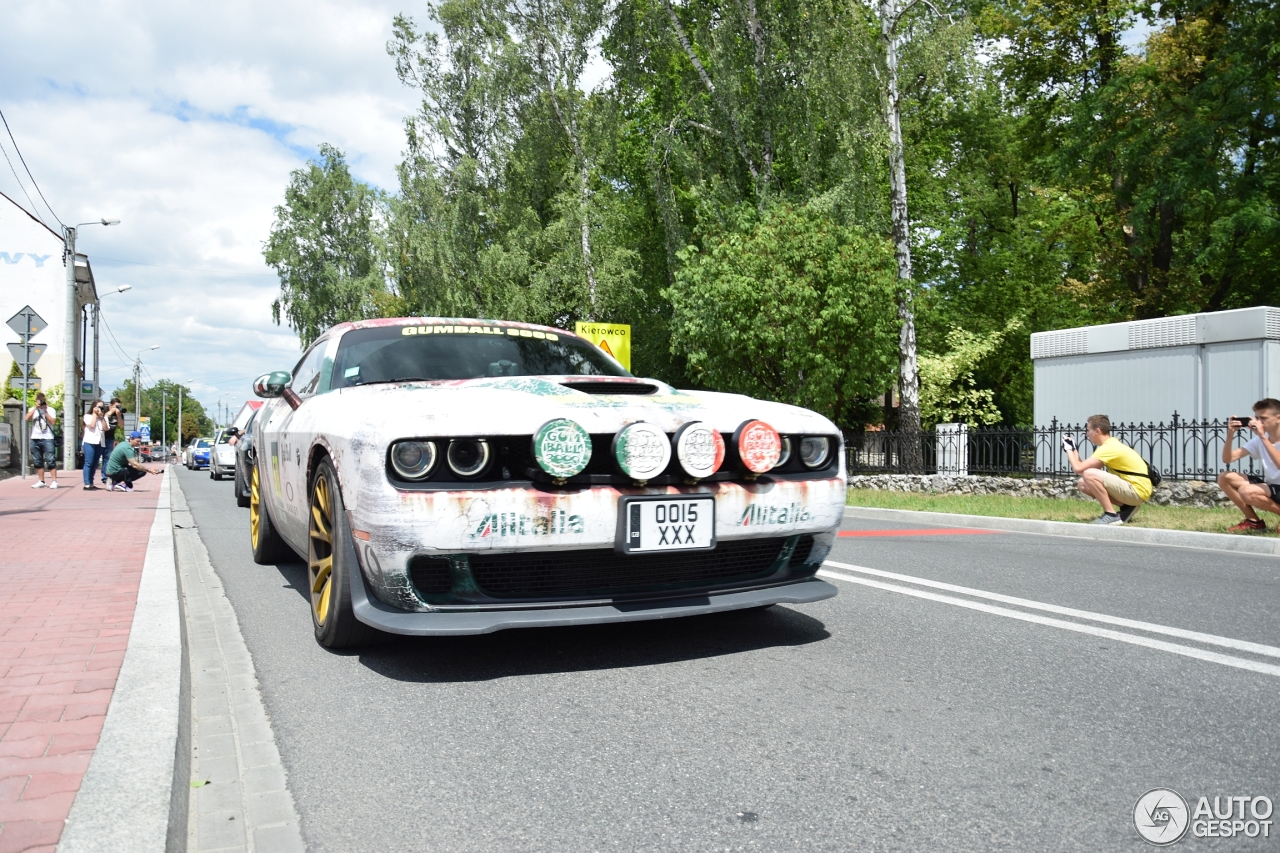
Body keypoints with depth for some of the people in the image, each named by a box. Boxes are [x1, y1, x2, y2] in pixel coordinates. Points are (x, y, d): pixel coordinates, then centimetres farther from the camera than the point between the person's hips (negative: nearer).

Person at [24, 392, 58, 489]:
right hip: (35, 439, 4)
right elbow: (27, 418, -8)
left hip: (47, 438, -3)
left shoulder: (51, 410, 6)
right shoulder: (32, 410, 11)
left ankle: (54, 481, -10)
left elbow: (53, 422, -7)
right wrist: (36, 408, -11)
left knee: (50, 461, -9)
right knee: (37, 462, 6)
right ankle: (41, 481, 13)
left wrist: (45, 411, -8)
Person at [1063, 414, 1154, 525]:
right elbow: (1084, 467, 11)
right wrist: (1074, 449, 8)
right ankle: (1126, 507, 8)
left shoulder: (1109, 448, -18)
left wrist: (1069, 449, -8)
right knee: (1083, 484, 8)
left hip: (1138, 490, -10)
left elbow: (1078, 468, -23)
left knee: (1089, 475, -24)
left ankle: (1111, 514, -14)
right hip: (1130, 488, 10)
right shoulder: (1111, 444, 12)